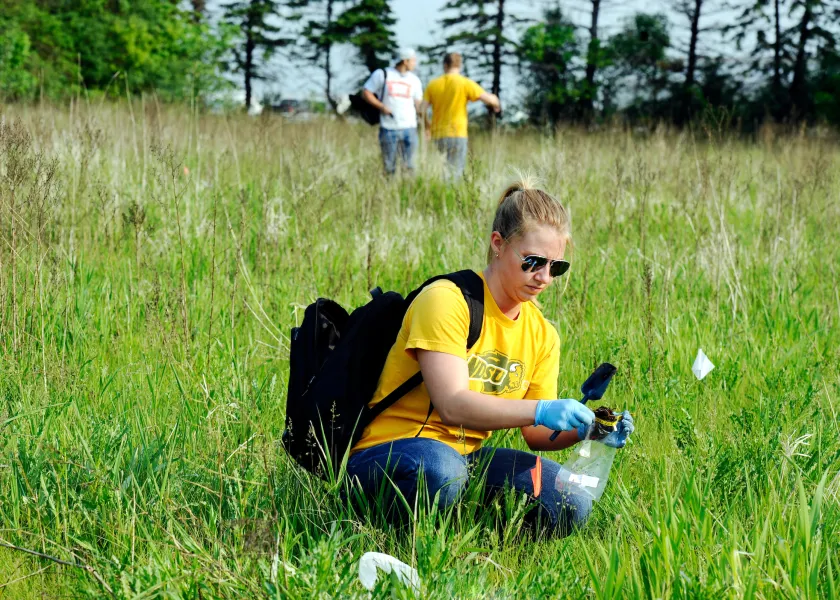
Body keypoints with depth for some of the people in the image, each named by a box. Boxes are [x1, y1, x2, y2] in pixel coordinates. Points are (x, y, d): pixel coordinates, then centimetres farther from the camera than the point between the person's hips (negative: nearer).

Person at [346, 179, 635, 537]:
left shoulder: (542, 334, 8)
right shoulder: (447, 300, -16)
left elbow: (536, 433, 6)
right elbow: (452, 406, -27)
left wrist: (582, 429, -16)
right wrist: (541, 410, -37)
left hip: (468, 458, 6)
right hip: (390, 451, -6)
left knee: (571, 505, -16)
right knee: (440, 470, -41)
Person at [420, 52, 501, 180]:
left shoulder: (433, 84, 6)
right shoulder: (465, 83, -5)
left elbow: (422, 110, 3)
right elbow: (488, 98, -8)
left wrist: (427, 126, 21)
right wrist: (496, 102, 15)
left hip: (438, 136, 4)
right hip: (457, 135, -4)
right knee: (454, 174, -5)